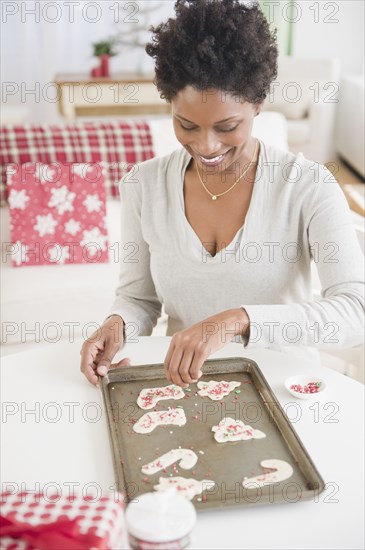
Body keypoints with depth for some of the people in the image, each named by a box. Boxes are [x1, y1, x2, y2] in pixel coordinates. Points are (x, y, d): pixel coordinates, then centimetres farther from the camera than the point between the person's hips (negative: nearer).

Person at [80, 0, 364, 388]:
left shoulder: (308, 187, -13)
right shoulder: (143, 186, -3)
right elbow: (139, 297, 7)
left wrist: (237, 320, -34)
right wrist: (117, 324, -16)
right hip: (180, 384, 2)